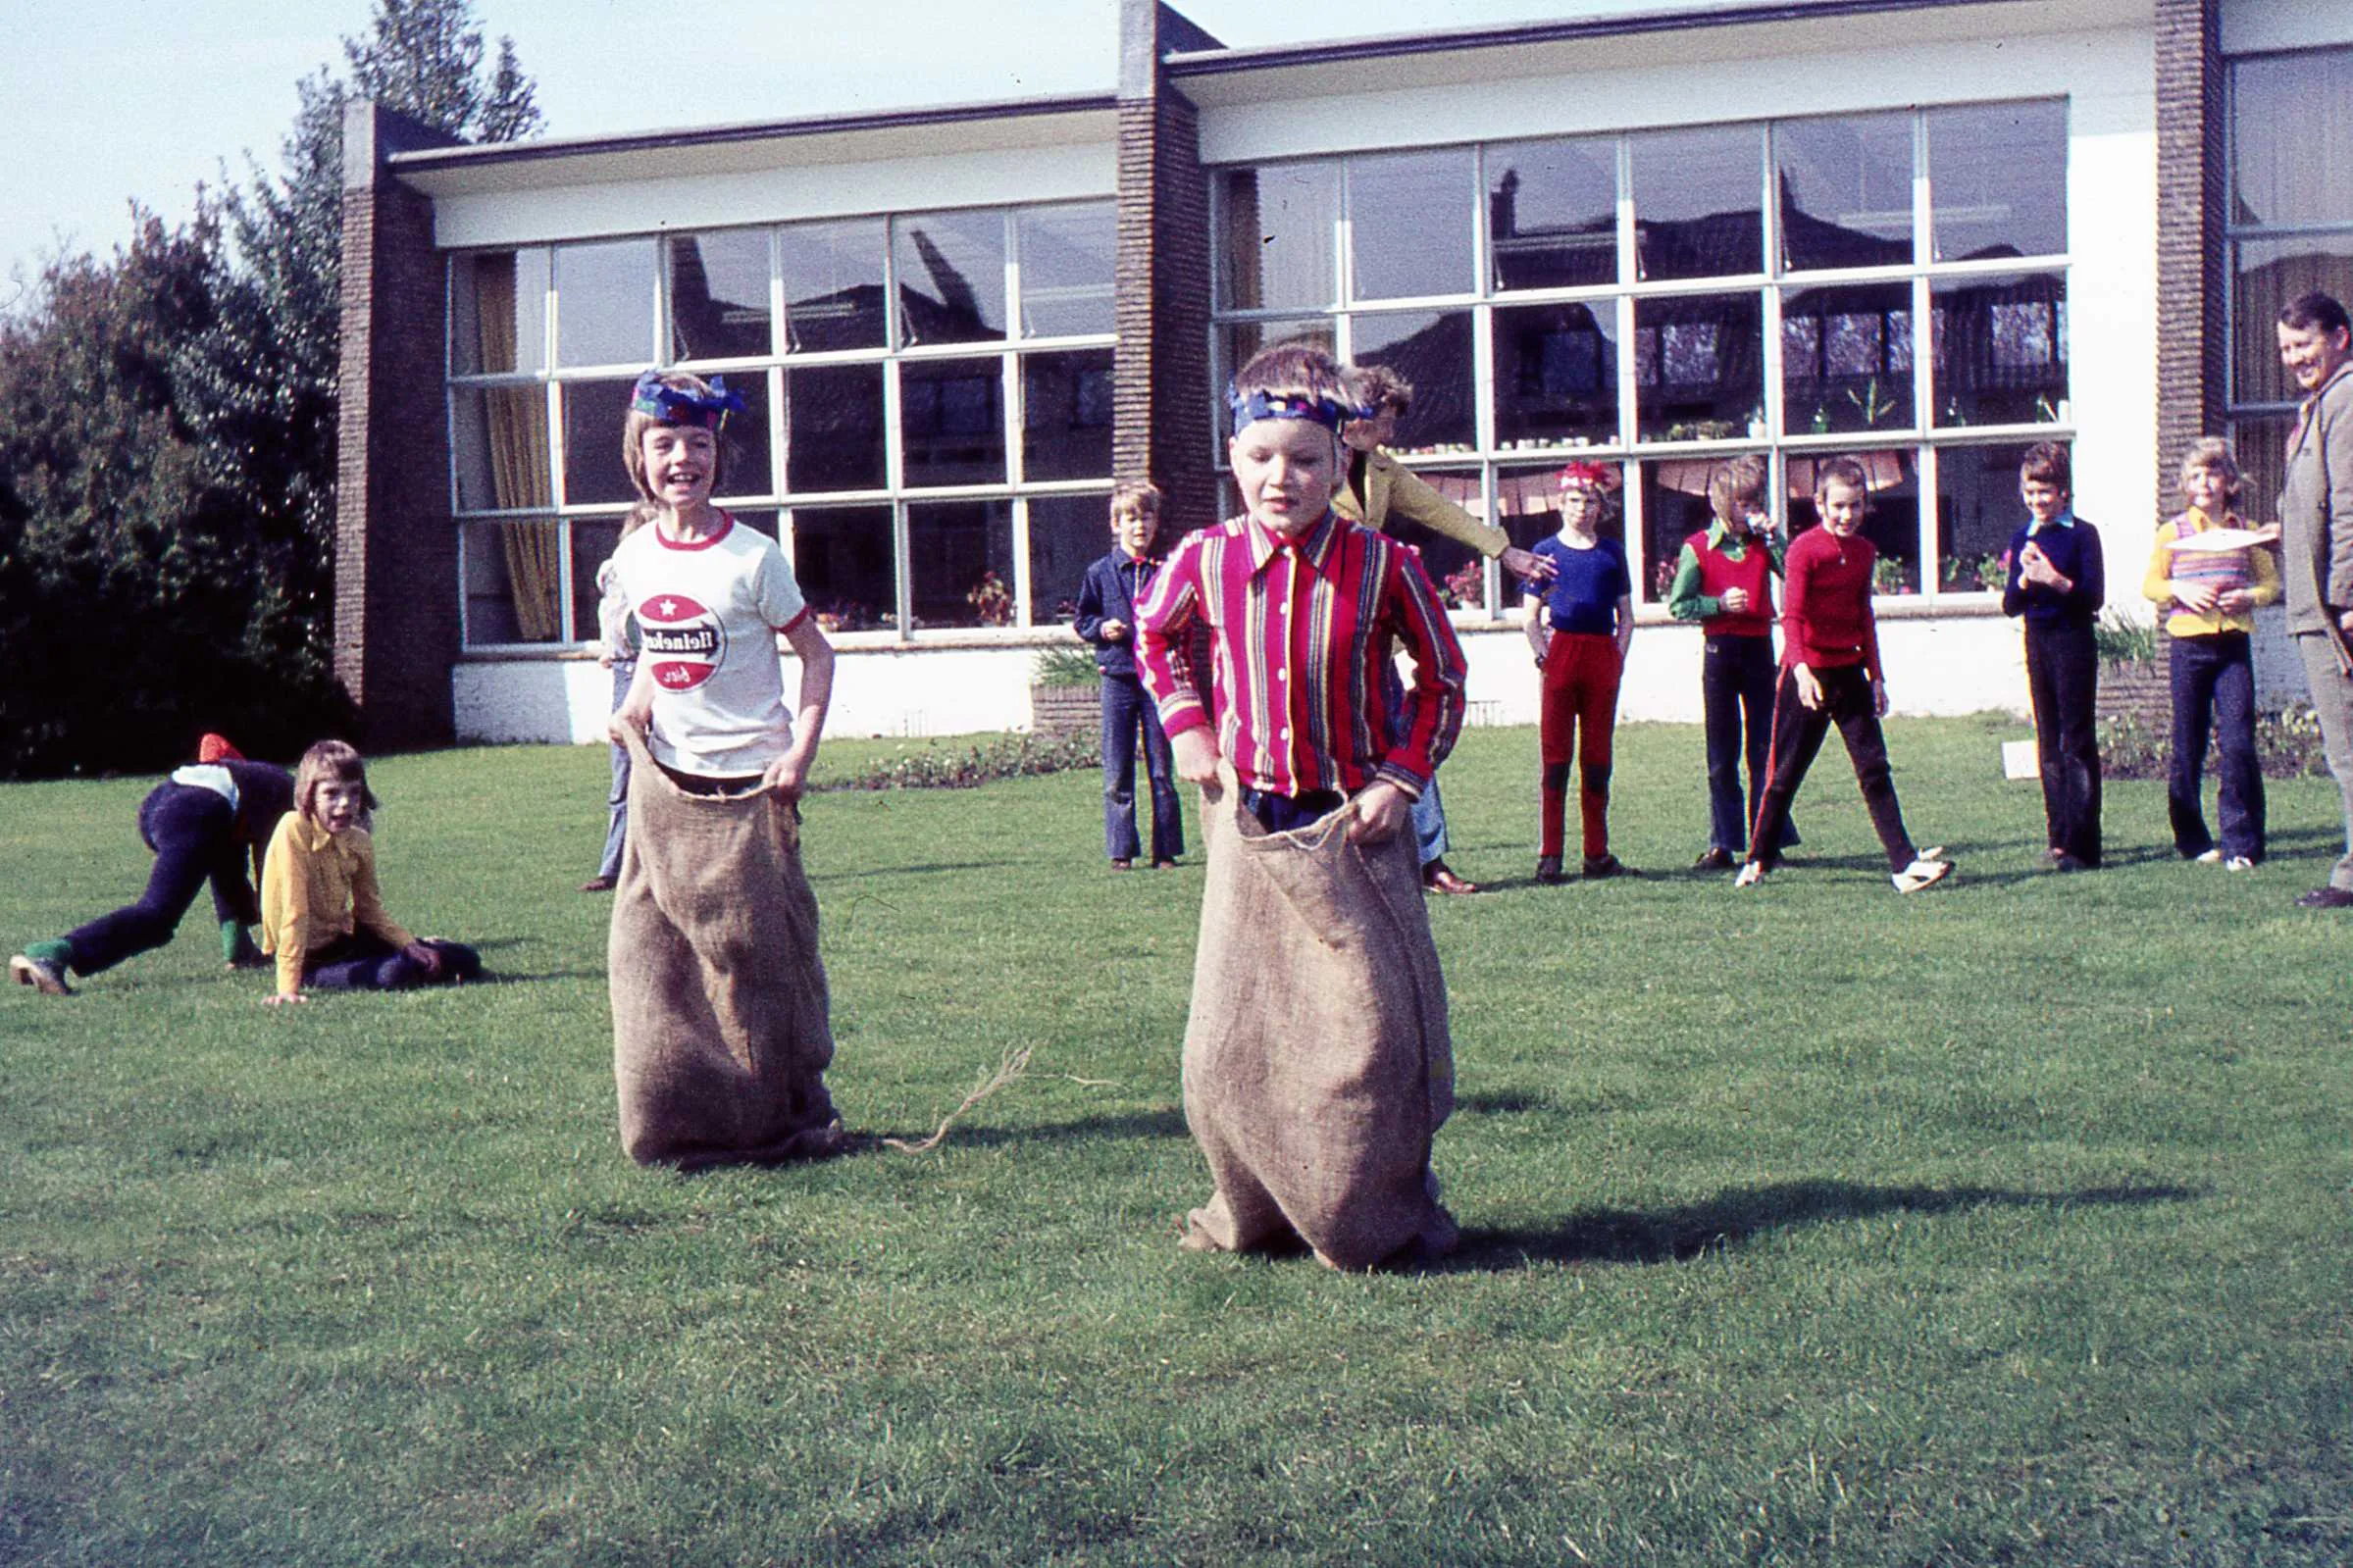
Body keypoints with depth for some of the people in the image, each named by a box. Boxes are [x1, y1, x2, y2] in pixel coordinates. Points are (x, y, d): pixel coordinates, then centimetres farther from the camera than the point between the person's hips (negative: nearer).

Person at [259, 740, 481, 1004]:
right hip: (310, 956, -5)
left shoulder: (360, 842, -3)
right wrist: (288, 987, -28)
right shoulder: (294, 830, -22)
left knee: (466, 962, -6)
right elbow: (294, 913, -26)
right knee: (397, 972, -33)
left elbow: (369, 911, 8)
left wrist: (410, 945, -8)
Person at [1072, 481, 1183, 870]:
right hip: (1118, 677, 0)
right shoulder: (1100, 573, 5)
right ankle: (1121, 850, 9)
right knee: (1116, 773, 2)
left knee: (1162, 770, 2)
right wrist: (1102, 628, -7)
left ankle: (1165, 850, 8)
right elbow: (1082, 620, 12)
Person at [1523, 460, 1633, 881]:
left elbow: (1626, 615, 15)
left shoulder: (1612, 552, 12)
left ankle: (1597, 853, 12)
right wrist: (1543, 654, -7)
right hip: (1560, 652, -2)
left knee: (1597, 758, 7)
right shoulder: (1546, 551, 6)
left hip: (1602, 655, 2)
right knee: (1556, 756, -3)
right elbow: (1532, 617, 6)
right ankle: (1549, 855, -2)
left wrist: (1619, 657, 1)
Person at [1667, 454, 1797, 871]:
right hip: (1719, 648, -2)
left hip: (1759, 648, 2)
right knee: (1722, 755, 3)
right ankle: (1723, 846, 8)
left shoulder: (1762, 543, 7)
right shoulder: (1699, 547, -1)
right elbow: (1678, 605, -3)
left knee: (1764, 748, 2)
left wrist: (1771, 534, -12)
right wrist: (1720, 603, -15)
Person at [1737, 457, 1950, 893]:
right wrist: (1800, 669, -34)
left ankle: (1904, 863, -5)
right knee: (1785, 771, 4)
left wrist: (1875, 675, 16)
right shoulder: (1804, 548, -11)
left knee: (1874, 767, -2)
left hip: (1849, 671, 5)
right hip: (1807, 673, -5)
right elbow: (1791, 615, -20)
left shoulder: (1864, 551, 8)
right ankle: (1758, 859, 19)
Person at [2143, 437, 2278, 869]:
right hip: (2188, 647, 0)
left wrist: (2248, 597, -9)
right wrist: (2179, 590, -14)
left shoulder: (2246, 531, 9)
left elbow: (2271, 582, 11)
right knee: (2187, 747, 4)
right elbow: (2150, 585, 6)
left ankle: (2241, 843, -5)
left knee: (2238, 743, -9)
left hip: (2233, 646, 0)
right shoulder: (2174, 531, 7)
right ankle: (2192, 840, 17)